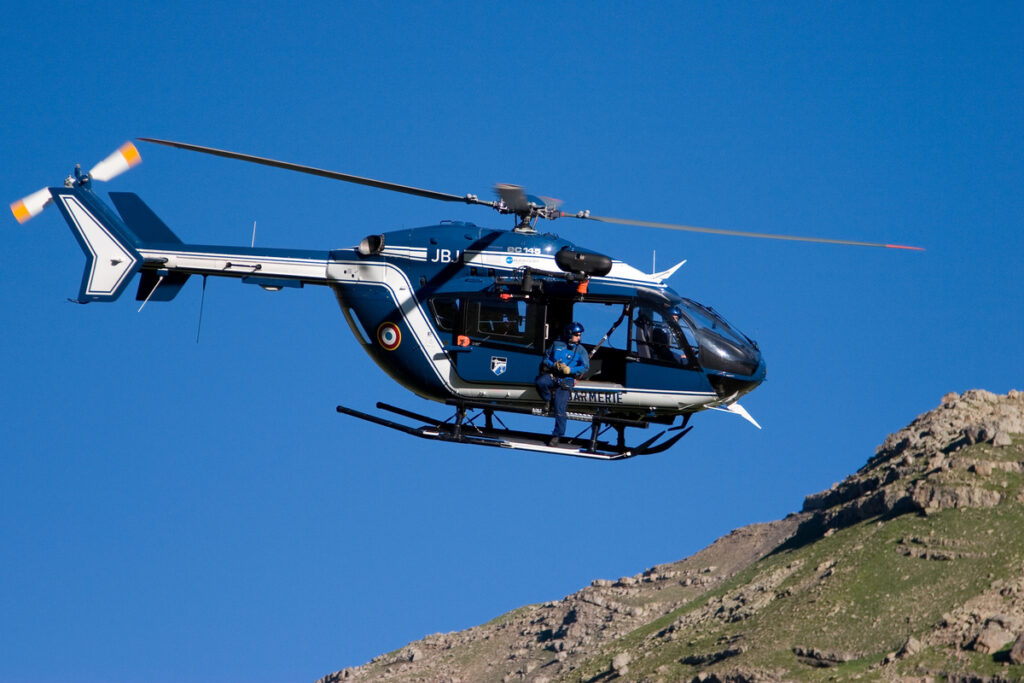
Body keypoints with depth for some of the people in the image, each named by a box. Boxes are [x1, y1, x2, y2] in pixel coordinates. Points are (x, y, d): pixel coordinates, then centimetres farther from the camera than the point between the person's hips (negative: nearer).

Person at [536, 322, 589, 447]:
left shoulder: (580, 350, 8)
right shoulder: (557, 345, 12)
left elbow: (585, 366, -3)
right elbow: (546, 359, 15)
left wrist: (569, 370, -16)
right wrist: (554, 365, -7)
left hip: (567, 379, -2)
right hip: (552, 375, 2)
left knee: (559, 407, -16)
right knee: (540, 382, -34)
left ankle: (557, 435, -7)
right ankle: (549, 402, -5)